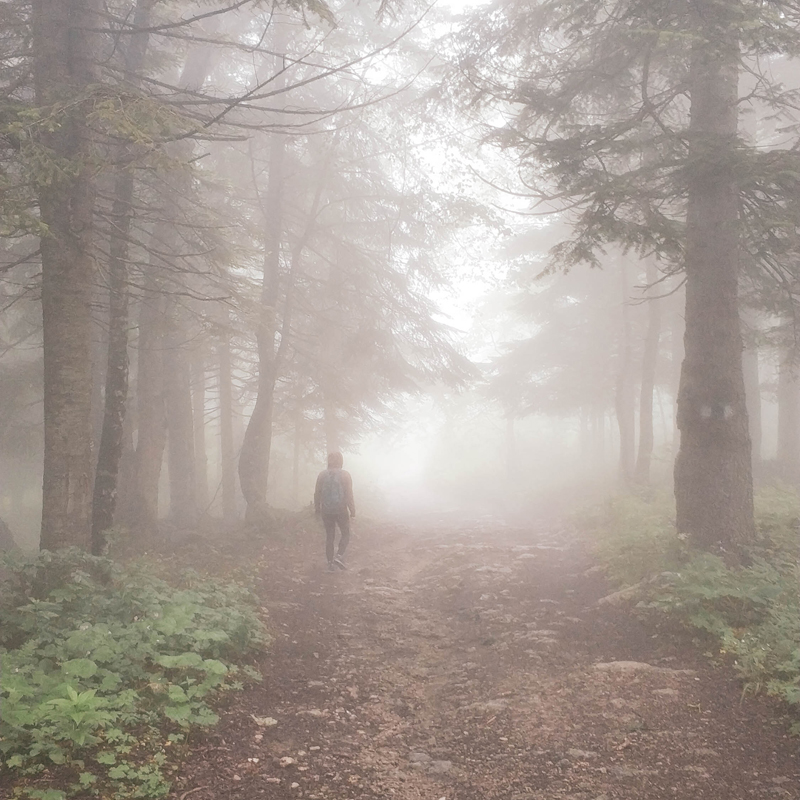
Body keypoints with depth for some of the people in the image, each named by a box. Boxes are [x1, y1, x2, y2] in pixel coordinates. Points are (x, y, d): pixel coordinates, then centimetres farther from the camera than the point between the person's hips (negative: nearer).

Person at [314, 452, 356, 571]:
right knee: (345, 534, 13)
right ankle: (339, 556, -7)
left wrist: (317, 508, 14)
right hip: (341, 510, -3)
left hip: (326, 511, 3)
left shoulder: (322, 475, 2)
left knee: (329, 536, 11)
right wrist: (352, 510, -4)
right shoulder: (344, 474, -6)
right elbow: (349, 494, -10)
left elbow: (317, 493, 4)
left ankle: (330, 563, 9)